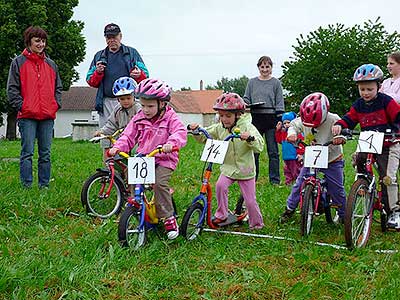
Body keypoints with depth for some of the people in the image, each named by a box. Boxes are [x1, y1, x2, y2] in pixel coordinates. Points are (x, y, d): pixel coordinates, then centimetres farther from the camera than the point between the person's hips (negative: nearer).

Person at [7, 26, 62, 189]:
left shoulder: (51, 64, 17)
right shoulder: (18, 62, 5)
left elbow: (58, 87, 22)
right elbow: (12, 88, 1)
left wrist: (56, 104, 7)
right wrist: (20, 106, -8)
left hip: (48, 116, 4)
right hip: (27, 116, -4)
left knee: (46, 153, 5)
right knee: (27, 152, -5)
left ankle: (44, 185, 12)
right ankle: (27, 186, -1)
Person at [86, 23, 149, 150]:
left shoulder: (132, 53, 15)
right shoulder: (99, 56, 21)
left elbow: (145, 76, 9)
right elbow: (90, 81, 17)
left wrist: (139, 75, -14)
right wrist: (98, 73, -4)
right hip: (106, 103, 2)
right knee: (107, 143, 0)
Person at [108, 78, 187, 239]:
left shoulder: (170, 117, -5)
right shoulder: (139, 119, 8)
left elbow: (180, 132, -20)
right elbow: (128, 136, 8)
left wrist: (171, 143, -41)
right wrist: (117, 147, -10)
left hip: (164, 159, -5)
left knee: (159, 183, -25)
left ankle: (169, 218, -12)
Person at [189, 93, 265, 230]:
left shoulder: (247, 126, -15)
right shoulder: (219, 128, -2)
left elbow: (259, 146, -25)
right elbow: (203, 136, 4)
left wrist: (250, 138, -46)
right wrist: (196, 130, -17)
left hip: (245, 170, -3)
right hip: (228, 167, 3)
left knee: (250, 200, 2)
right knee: (220, 185, -25)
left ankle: (256, 224, 25)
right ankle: (221, 214, -5)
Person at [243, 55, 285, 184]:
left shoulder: (276, 83, 6)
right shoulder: (252, 82, 11)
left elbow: (279, 103, 4)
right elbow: (246, 99, 14)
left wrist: (279, 120, -5)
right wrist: (246, 104, -9)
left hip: (271, 118, -2)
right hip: (256, 118, 2)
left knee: (273, 151, 0)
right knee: (254, 150, 4)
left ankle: (275, 179, 7)